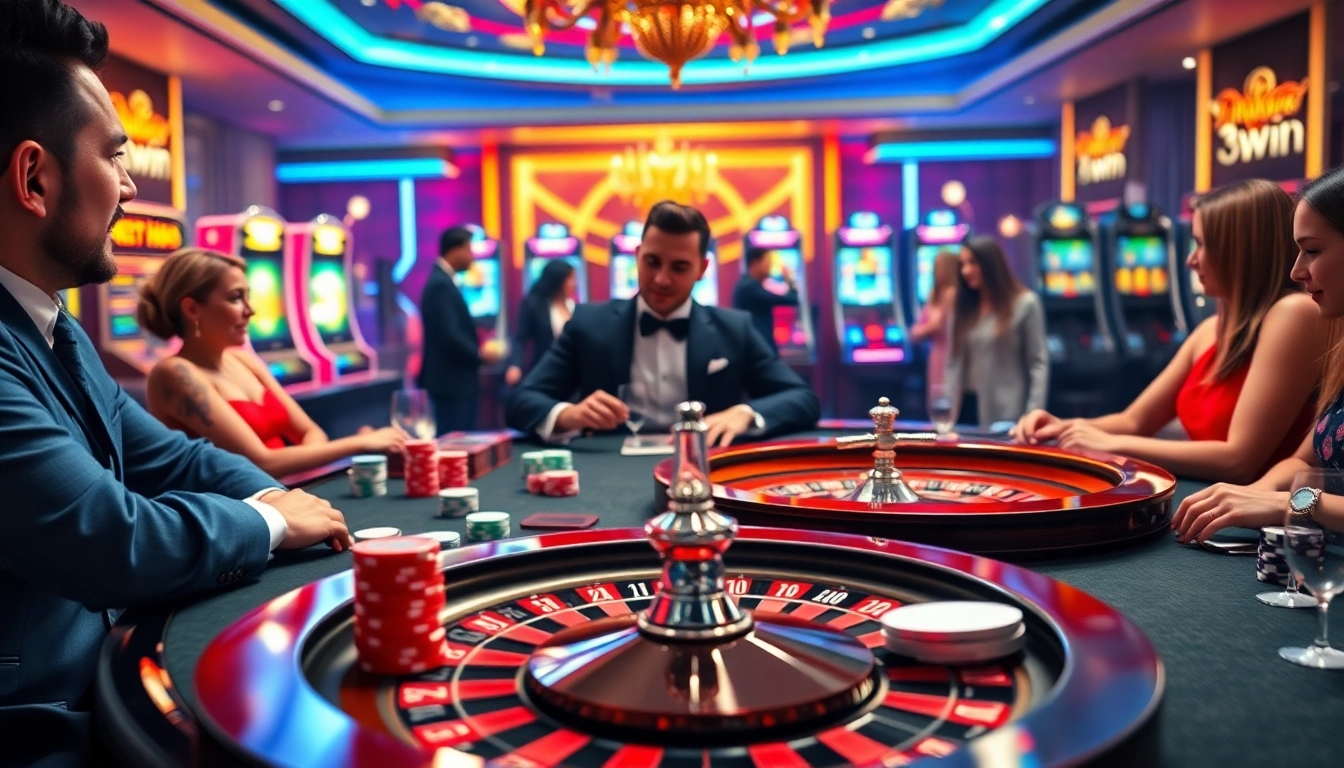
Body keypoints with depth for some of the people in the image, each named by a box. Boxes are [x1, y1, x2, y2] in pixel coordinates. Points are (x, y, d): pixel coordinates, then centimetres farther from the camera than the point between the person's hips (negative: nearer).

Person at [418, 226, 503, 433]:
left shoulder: (442, 281, 14)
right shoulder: (441, 285, -18)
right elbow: (450, 337, -24)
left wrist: (477, 348, 6)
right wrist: (480, 354, -12)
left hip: (454, 381, 10)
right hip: (452, 383, -10)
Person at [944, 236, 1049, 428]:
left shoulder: (1025, 304, 0)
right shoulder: (962, 307, 13)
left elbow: (1039, 364, -5)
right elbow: (954, 363, 10)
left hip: (1007, 414, -4)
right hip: (967, 409, 4)